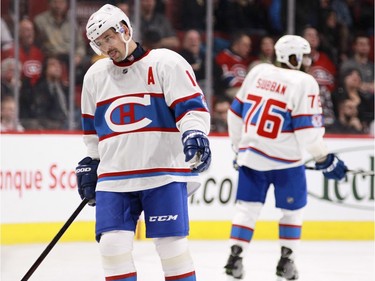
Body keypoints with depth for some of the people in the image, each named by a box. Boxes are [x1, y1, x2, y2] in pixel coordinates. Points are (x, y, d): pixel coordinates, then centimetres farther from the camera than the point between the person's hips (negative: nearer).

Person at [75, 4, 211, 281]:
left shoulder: (166, 63, -4)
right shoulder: (95, 76, 14)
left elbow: (192, 105, -9)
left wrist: (195, 134, -26)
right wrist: (89, 164, 25)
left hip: (165, 172, -4)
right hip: (114, 178, 5)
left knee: (172, 245, -7)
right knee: (113, 246, -6)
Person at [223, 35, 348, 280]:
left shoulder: (258, 73, 6)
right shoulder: (304, 83, -10)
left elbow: (237, 111, 11)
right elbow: (307, 127, -14)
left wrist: (239, 146, 22)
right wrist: (324, 159, -3)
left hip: (251, 154, 4)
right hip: (285, 159, -4)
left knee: (248, 207, 10)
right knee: (293, 209, 14)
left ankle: (235, 256, 0)